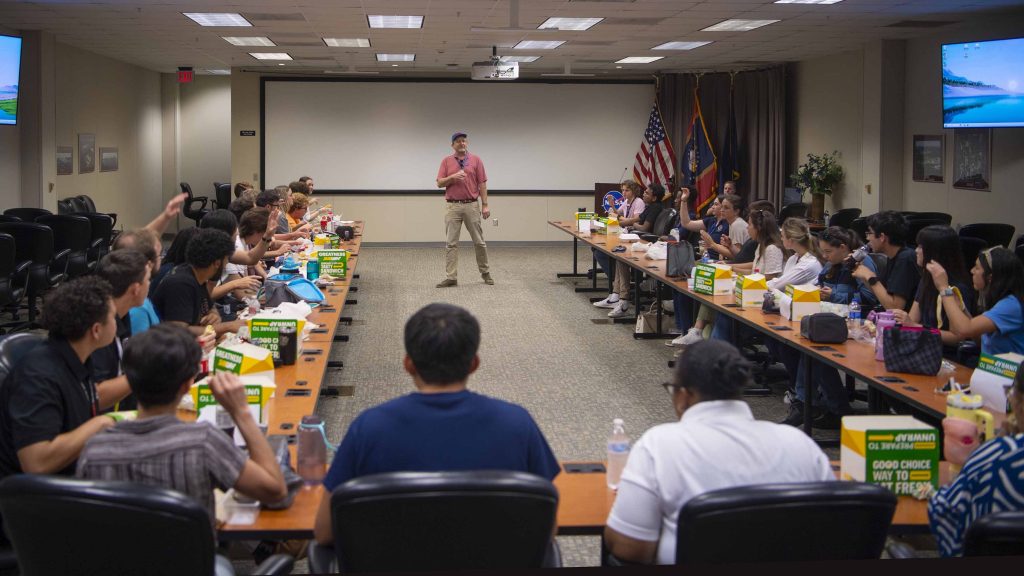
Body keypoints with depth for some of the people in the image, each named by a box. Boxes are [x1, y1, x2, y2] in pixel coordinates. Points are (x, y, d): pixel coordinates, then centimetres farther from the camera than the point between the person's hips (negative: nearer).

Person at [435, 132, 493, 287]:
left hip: (472, 206, 0)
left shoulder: (476, 160, 4)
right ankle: (451, 277, 1)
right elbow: (439, 183, 1)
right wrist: (453, 177, -17)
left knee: (479, 241, 7)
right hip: (452, 206, 0)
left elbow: (482, 183, 1)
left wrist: (485, 205, -5)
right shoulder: (446, 161, 6)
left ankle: (485, 272, 22)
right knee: (451, 243, -1)